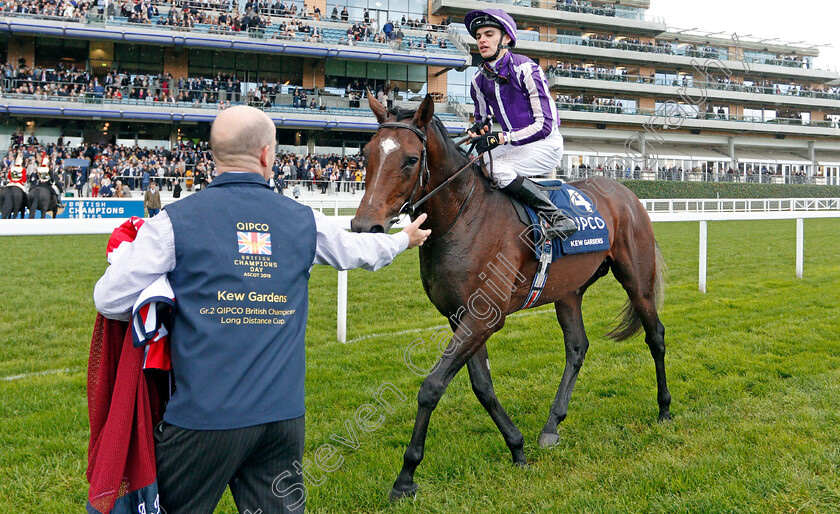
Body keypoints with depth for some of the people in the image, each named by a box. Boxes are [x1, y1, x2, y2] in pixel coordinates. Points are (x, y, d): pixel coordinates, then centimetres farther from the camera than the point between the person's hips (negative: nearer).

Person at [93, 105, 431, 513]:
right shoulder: (304, 221, 4)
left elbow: (109, 300, -8)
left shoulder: (174, 222, -7)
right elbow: (360, 250, 24)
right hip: (284, 415, 3)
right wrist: (404, 239, 45)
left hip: (204, 417, -3)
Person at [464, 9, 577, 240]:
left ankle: (557, 218, -22)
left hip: (546, 145, -7)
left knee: (498, 169, -30)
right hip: (514, 144, 8)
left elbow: (545, 125, -21)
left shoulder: (525, 69, -17)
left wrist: (500, 138, -29)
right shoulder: (480, 79, 4)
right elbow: (483, 120, 18)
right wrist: (477, 131, -8)